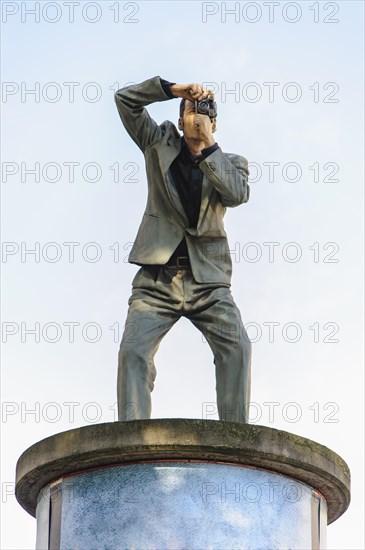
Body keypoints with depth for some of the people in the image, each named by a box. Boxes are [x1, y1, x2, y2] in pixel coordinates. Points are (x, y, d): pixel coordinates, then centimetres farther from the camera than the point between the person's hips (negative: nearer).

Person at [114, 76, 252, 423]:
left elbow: (237, 194, -10)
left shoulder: (230, 163, 13)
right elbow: (125, 99, 9)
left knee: (236, 346, -22)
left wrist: (208, 145, -11)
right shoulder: (160, 144, 15)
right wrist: (174, 90, -2)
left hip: (208, 281, 0)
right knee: (133, 350, -21)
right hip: (157, 280, 0)